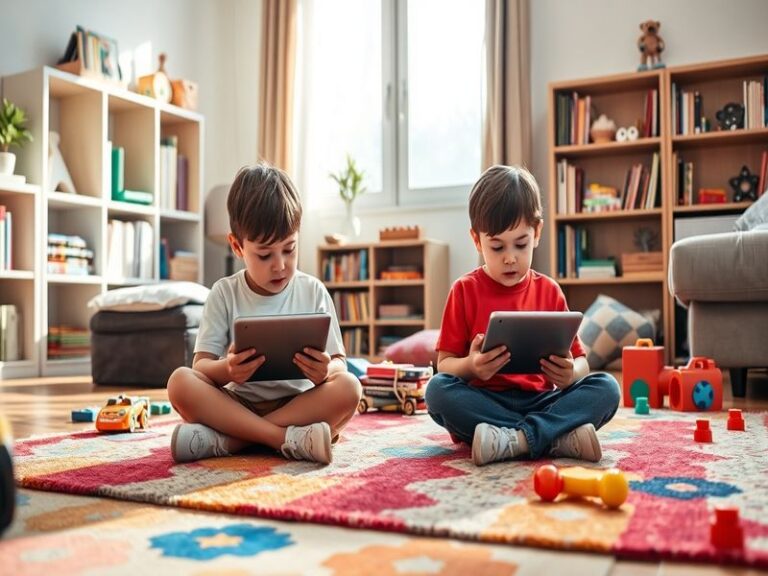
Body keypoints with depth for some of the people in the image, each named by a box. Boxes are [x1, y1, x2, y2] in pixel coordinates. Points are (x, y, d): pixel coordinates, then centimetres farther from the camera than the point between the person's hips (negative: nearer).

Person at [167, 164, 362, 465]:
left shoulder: (313, 292, 2)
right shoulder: (224, 293, 1)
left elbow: (339, 363, 2)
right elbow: (201, 364, -3)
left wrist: (327, 370, -24)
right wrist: (226, 370, -28)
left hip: (298, 404, 1)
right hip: (238, 403, 0)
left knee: (348, 387, -29)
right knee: (180, 381, -25)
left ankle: (226, 440, -29)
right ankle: (287, 439, -32)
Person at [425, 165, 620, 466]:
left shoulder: (548, 291, 8)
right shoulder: (465, 290, 2)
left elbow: (579, 359, 6)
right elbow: (444, 362, -1)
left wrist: (570, 373, -19)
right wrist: (470, 366, -25)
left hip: (539, 401, 2)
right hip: (483, 403, -2)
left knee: (606, 387, -20)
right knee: (437, 389, -31)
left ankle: (514, 440, -34)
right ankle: (558, 438, -34)